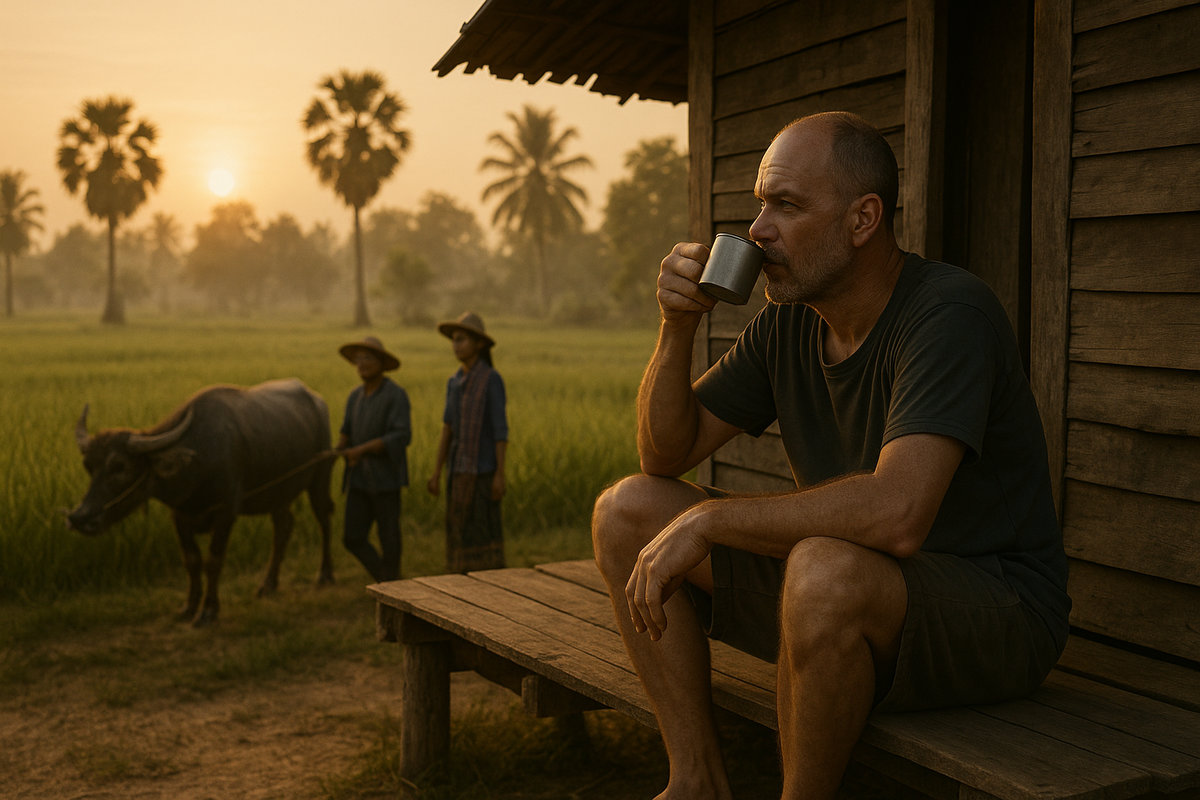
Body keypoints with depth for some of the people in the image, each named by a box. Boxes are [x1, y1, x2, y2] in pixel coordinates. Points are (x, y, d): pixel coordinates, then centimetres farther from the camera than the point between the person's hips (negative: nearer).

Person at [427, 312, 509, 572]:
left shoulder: (492, 379, -10)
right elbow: (447, 430, 14)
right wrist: (436, 473, 10)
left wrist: (500, 475, -16)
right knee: (461, 534, 8)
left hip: (483, 468, -7)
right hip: (460, 468, 7)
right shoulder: (455, 382, 12)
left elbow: (501, 429, -13)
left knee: (485, 534, -4)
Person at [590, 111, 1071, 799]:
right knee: (626, 511, -1)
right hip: (849, 594, 8)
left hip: (995, 609, -7)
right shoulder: (787, 323, 2)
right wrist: (677, 327, -11)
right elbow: (667, 453, 6)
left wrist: (706, 520, -26)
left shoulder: (949, 312, -22)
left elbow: (896, 514, -36)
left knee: (826, 569, -40)